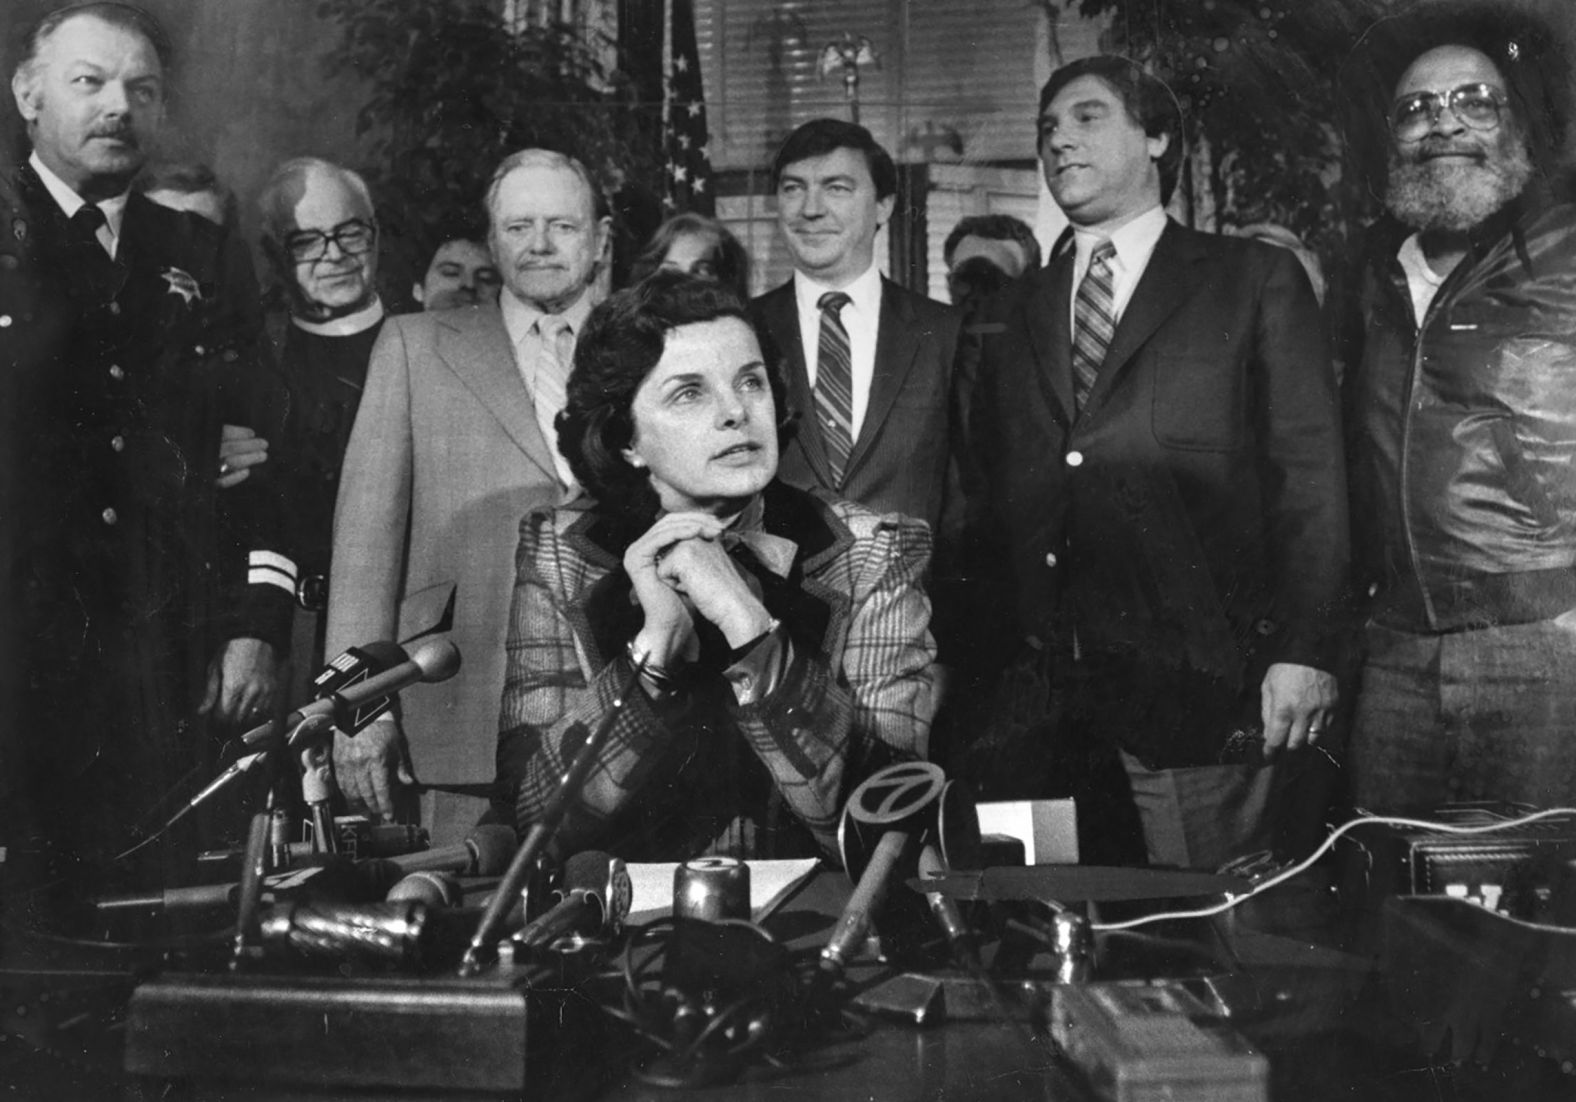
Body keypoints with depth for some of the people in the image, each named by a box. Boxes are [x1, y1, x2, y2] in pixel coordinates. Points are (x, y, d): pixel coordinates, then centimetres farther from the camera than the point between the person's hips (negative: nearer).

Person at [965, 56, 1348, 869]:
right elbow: (993, 490, 15)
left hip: (1198, 679, -3)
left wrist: (1303, 649, -9)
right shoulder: (1014, 314, 16)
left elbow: (1308, 469, -1)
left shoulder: (1254, 280, 5)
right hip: (1041, 687, 4)